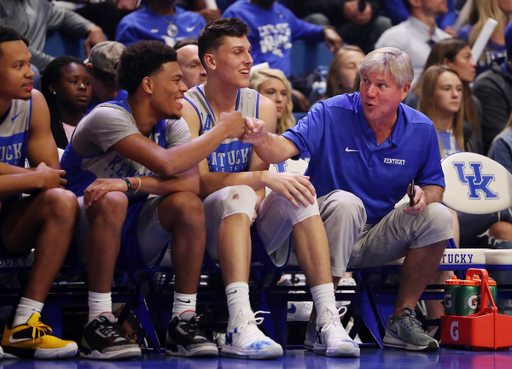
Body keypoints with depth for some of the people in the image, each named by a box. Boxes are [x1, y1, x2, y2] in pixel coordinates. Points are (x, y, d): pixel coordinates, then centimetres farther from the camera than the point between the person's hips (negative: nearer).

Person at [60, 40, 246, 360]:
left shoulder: (172, 125, 1)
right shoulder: (108, 117, -20)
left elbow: (191, 182, -18)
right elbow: (166, 165, -33)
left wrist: (131, 183, -33)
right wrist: (222, 131, -21)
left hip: (135, 240, 5)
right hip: (83, 232, -5)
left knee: (189, 203, -20)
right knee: (112, 200, -36)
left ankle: (184, 320, -17)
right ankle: (99, 323, -31)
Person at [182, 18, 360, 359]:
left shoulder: (262, 107, 7)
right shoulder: (188, 109, -9)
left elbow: (257, 181, 0)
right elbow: (201, 182, -19)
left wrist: (249, 209, -22)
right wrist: (264, 179, -31)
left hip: (249, 220, 5)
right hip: (204, 221, -5)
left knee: (298, 195, -22)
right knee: (237, 194, -35)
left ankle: (328, 322, -32)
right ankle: (241, 327, -50)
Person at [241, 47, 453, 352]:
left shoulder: (422, 130, 0)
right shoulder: (331, 114, -11)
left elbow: (435, 186, 9)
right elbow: (284, 149, -23)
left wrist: (424, 195, -16)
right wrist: (261, 138, -47)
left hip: (377, 239, 4)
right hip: (329, 233, -3)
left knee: (438, 216, -21)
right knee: (345, 202, -37)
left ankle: (402, 317, -10)